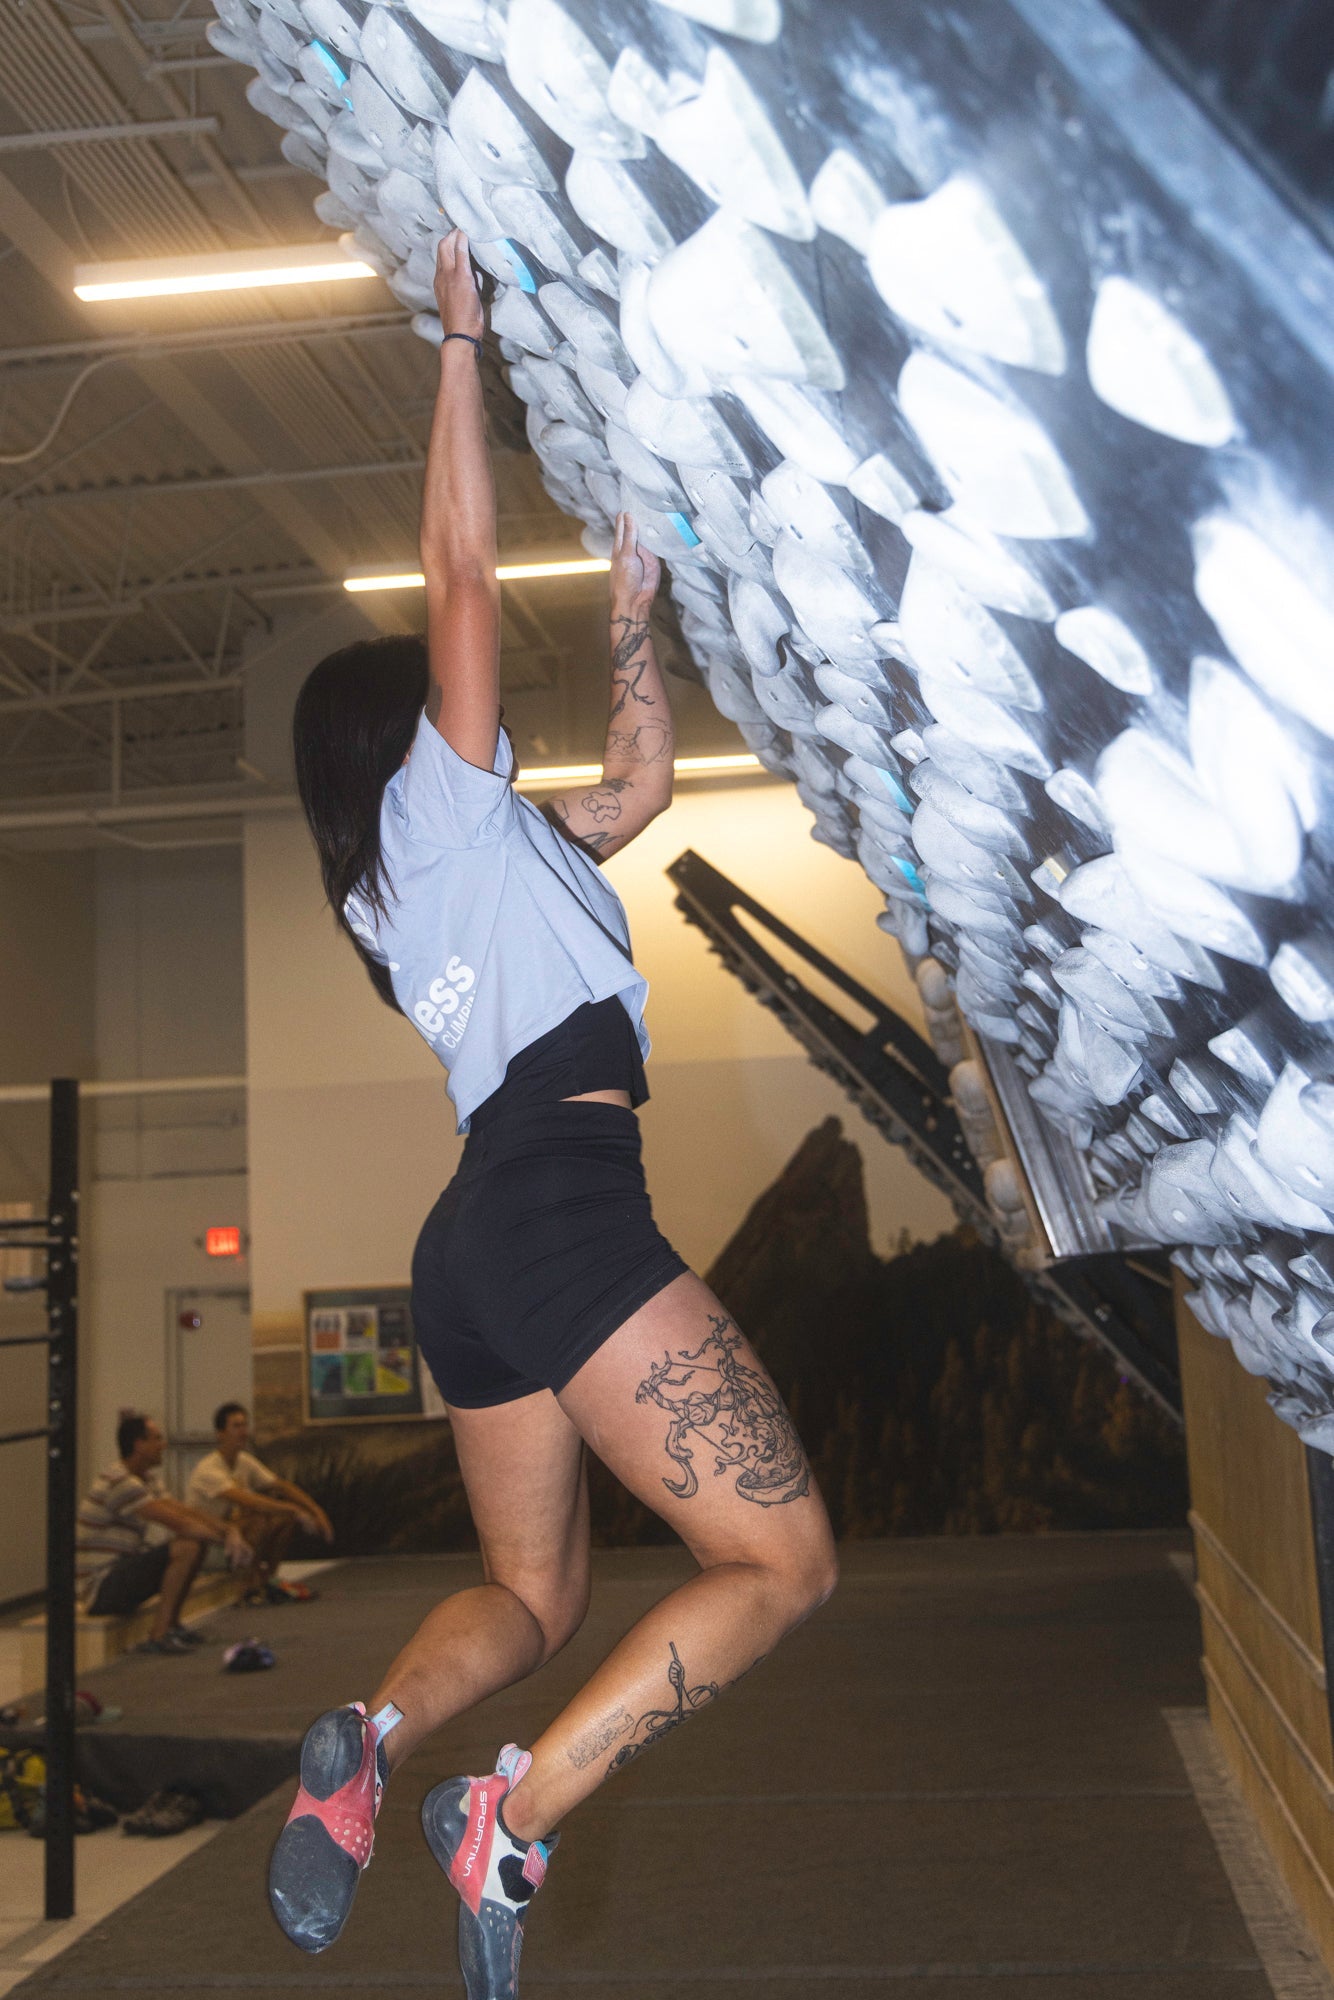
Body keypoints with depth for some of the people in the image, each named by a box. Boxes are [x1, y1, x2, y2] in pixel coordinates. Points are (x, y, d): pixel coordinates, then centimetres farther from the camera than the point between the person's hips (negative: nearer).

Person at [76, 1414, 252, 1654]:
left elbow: (185, 1511, 10)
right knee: (186, 1547, -23)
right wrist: (224, 1539, -15)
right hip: (100, 1587, -10)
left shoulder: (148, 1478, 12)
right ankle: (158, 1636, -16)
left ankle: (171, 1624, 11)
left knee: (198, 1542, 7)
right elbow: (178, 1523, -24)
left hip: (121, 1572, 10)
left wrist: (228, 1530, -6)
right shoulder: (120, 1483, -21)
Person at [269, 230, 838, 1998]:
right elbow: (462, 572, 2)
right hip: (558, 1210, -9)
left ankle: (370, 1733, -10)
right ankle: (514, 1816, -18)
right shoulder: (442, 799, 8)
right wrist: (463, 342, 11)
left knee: (534, 1600, 17)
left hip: (472, 1250, 9)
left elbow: (643, 782, 35)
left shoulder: (405, 885, 28)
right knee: (780, 1563, -6)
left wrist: (632, 609, 38)